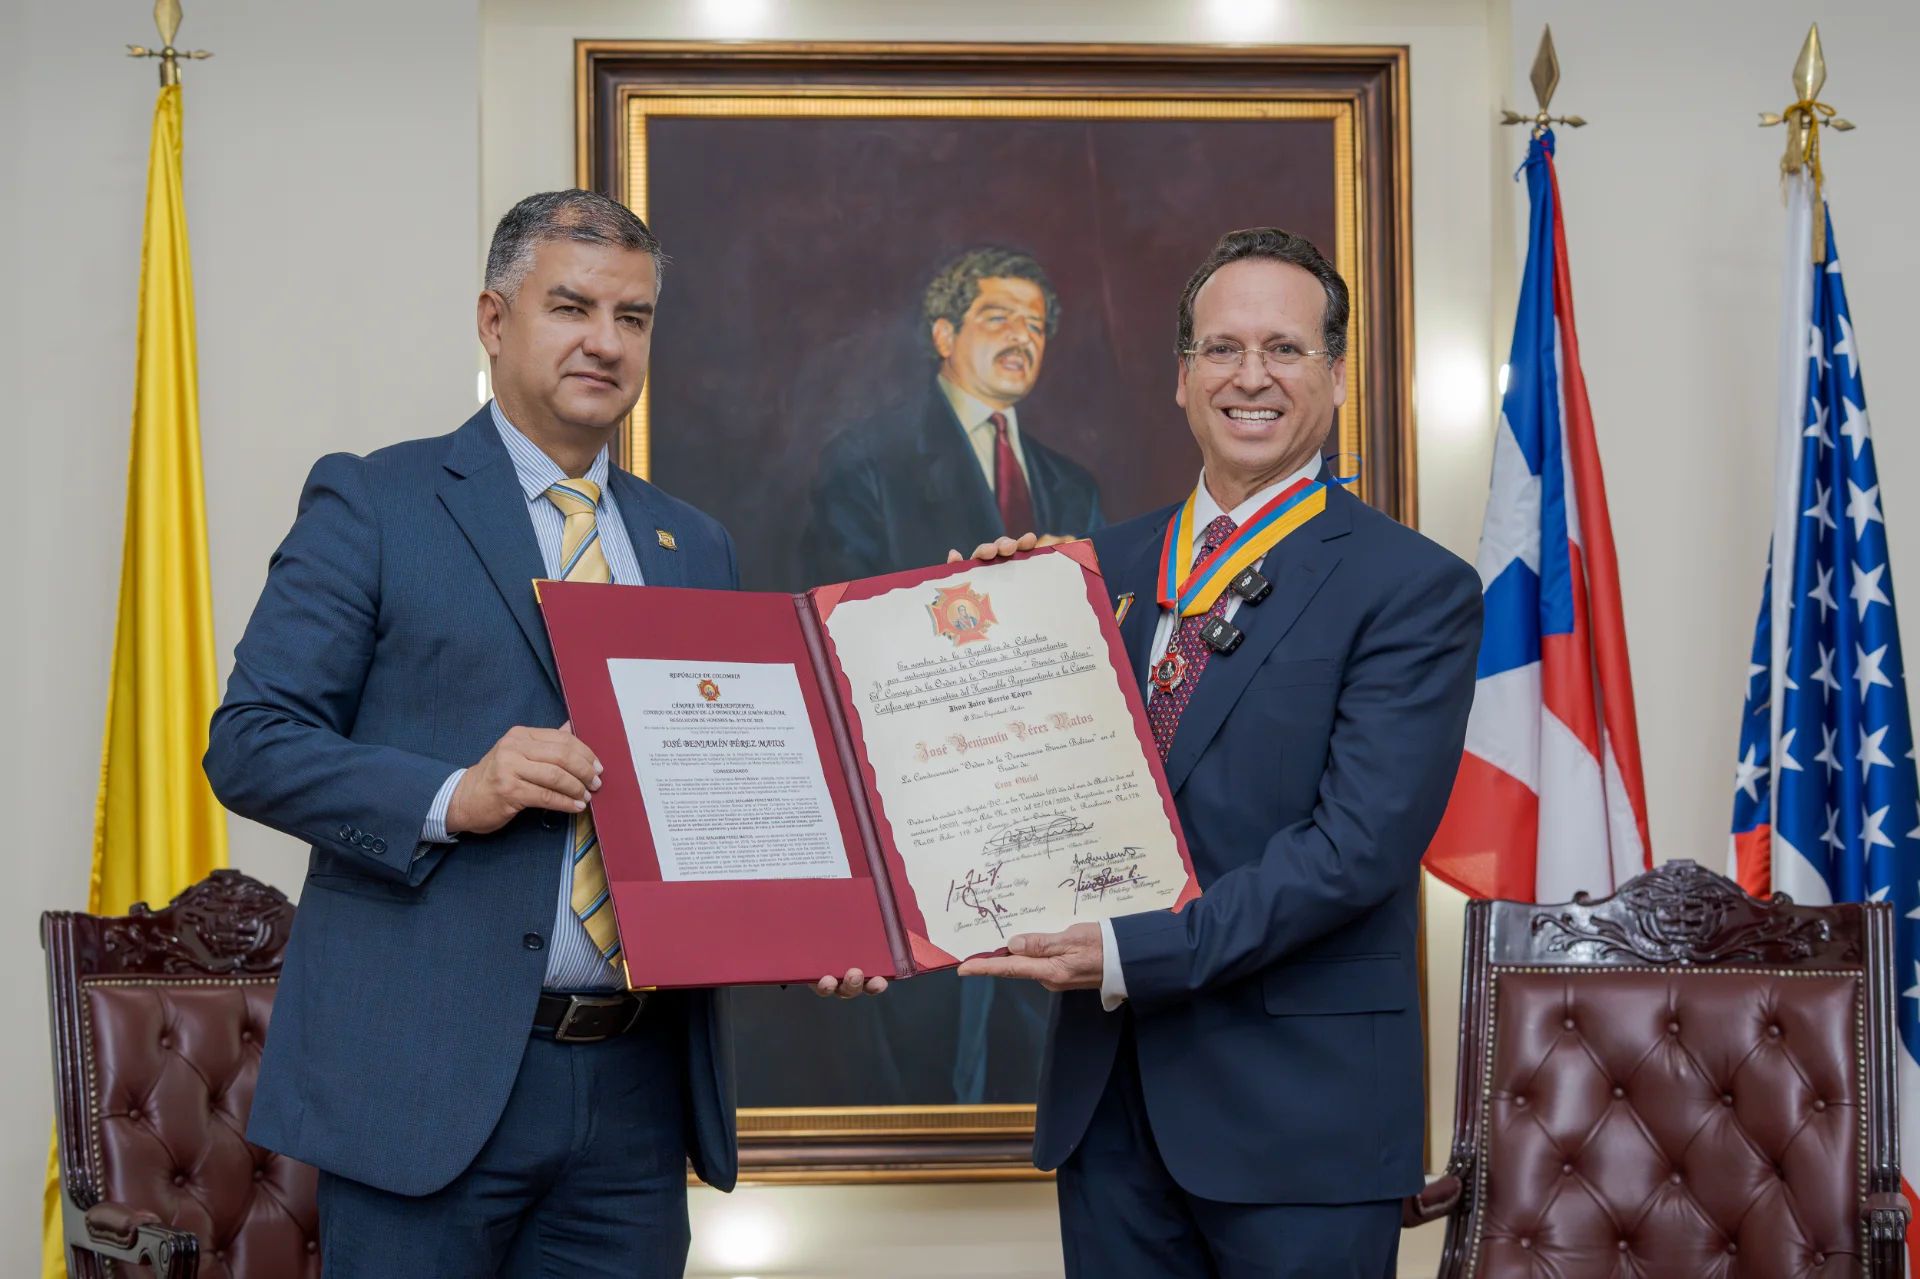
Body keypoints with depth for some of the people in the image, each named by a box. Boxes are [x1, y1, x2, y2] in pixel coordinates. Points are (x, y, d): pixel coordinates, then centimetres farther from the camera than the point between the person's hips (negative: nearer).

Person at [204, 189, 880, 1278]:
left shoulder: (697, 547, 16)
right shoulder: (372, 504, 1)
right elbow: (251, 742, -5)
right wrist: (453, 797, -20)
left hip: (640, 1090, 5)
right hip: (428, 1075, -4)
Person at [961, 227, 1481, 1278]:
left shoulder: (1414, 588, -6)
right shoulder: (1106, 564, 10)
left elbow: (1360, 842, -16)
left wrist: (1139, 955, -21)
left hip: (1298, 1110, -4)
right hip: (1109, 1091, 5)